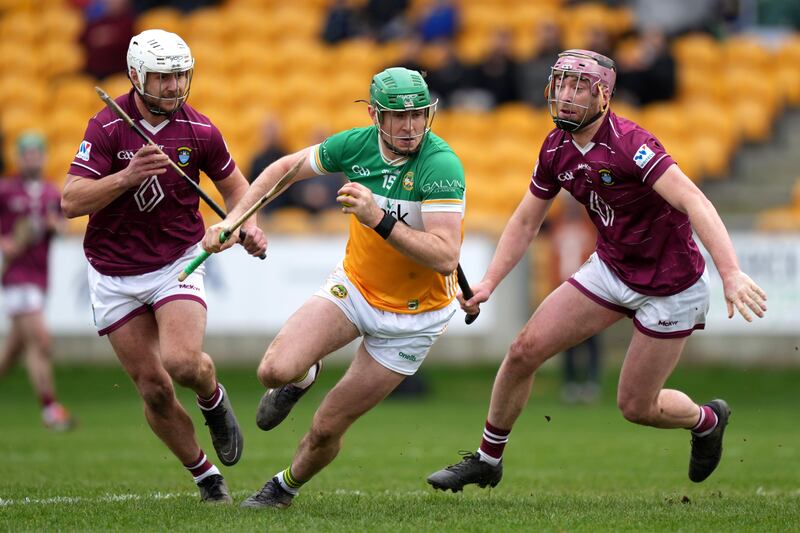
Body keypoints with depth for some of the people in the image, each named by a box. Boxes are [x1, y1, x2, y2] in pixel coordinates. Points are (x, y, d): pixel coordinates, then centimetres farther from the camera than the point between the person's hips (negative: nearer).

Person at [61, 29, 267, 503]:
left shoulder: (200, 131, -6)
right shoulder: (107, 127, -12)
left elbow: (233, 183, 13)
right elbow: (71, 202, -19)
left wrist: (249, 226, -6)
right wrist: (127, 176, -32)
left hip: (177, 263, 0)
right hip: (114, 273, 0)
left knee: (182, 361, -25)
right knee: (154, 389, 0)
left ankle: (213, 399, 12)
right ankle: (205, 475, 20)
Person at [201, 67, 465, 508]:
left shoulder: (441, 164, -28)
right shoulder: (357, 144, -12)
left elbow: (445, 256, -35)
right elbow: (286, 167, 7)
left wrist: (379, 219, -43)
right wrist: (233, 218, -2)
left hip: (413, 316, -3)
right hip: (354, 286, 3)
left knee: (327, 427, 3)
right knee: (275, 370, -21)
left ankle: (286, 487, 36)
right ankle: (303, 376, 18)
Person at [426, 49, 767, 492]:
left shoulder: (628, 144, -27)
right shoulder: (556, 148, -3)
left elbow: (694, 202, -37)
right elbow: (526, 221, 10)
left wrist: (731, 273, -48)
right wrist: (489, 282, 0)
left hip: (672, 285, -6)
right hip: (611, 269, 6)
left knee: (636, 407, 2)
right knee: (525, 350, -3)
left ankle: (707, 419, 35)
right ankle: (487, 460, 15)